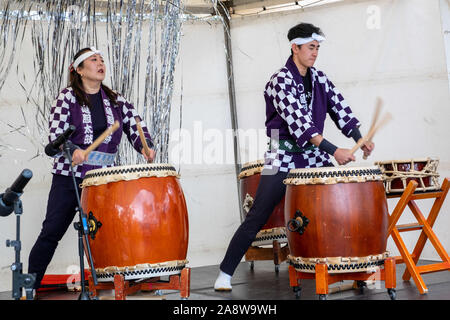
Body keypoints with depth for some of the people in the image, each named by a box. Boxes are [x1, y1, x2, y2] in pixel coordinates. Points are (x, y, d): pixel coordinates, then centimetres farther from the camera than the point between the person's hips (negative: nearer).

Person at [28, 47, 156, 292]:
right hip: (69, 175, -3)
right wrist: (73, 150, -28)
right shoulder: (68, 97, -1)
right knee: (52, 231, -1)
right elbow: (56, 134, -9)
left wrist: (146, 148, -15)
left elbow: (135, 125, 4)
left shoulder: (114, 100, 10)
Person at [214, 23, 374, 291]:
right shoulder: (281, 81, -12)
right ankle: (225, 274, 3)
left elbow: (340, 109, 5)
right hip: (284, 158, -6)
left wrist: (360, 140, -12)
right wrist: (334, 151, -31)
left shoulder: (319, 79, 9)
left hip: (314, 157, 6)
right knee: (256, 219, -6)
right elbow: (297, 122, -24)